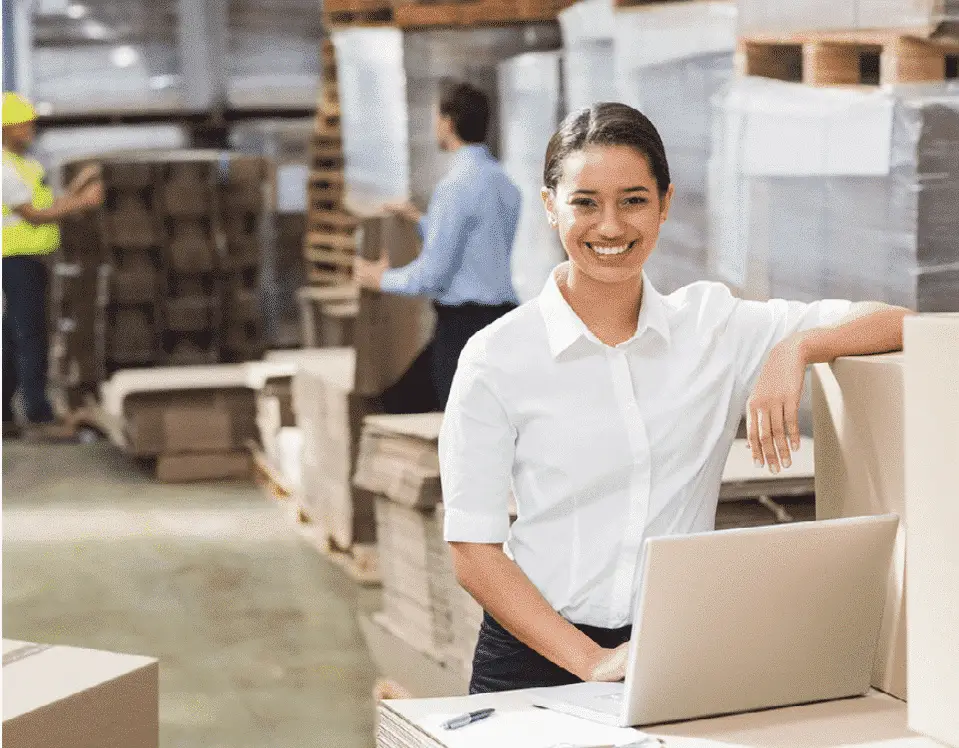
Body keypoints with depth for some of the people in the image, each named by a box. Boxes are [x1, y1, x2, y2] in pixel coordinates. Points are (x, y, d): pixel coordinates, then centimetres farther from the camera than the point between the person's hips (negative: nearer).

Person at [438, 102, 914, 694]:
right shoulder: (498, 358, -1)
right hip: (540, 658, -1)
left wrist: (795, 347, -11)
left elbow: (900, 325, 7)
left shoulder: (713, 324, 7)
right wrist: (591, 661, -12)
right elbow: (474, 551, -2)